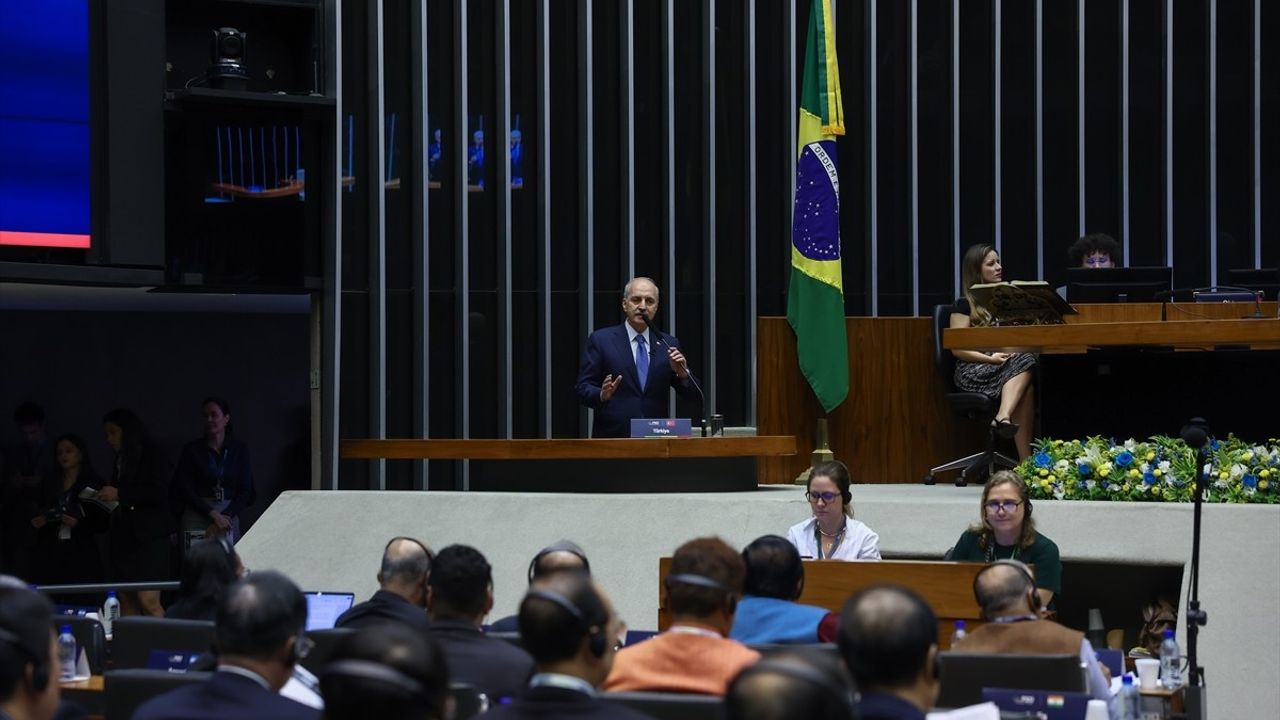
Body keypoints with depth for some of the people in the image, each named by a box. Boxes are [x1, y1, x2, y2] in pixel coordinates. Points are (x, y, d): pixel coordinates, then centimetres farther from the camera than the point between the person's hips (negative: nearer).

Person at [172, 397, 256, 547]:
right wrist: (213, 514, -11)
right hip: (197, 514, -1)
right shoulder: (192, 449, 3)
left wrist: (225, 516, -11)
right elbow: (183, 489, -2)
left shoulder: (239, 449, 6)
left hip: (229, 514, 1)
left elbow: (246, 491, 4)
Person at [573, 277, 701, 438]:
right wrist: (602, 395, -23)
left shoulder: (668, 344, 9)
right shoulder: (601, 340, 1)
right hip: (612, 437, -3)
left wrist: (682, 373, -12)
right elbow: (582, 389, -3)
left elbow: (692, 395, 8)